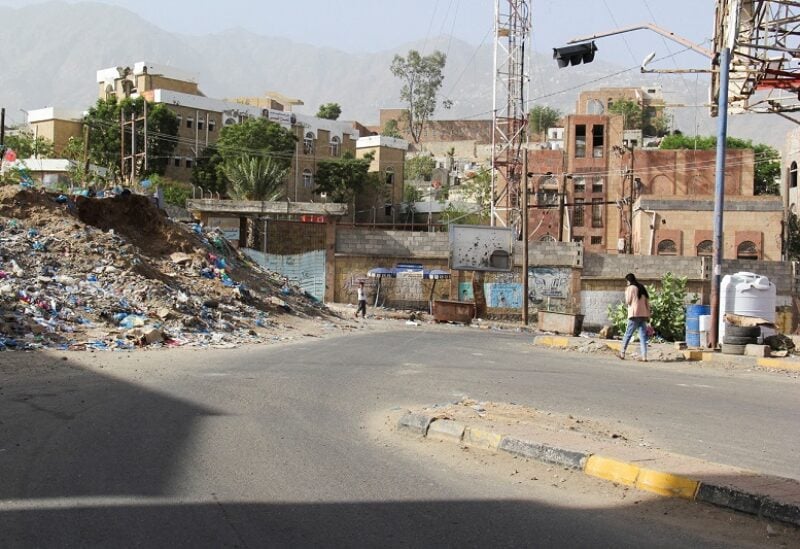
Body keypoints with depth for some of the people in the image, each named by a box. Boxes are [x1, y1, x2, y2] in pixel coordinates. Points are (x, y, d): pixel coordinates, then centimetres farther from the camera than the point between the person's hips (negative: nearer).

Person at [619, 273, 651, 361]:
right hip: (643, 314, 6)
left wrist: (626, 293, 11)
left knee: (628, 334, 4)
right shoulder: (642, 288, 14)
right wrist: (648, 315, 15)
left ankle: (622, 353, 10)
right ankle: (644, 356, -3)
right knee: (643, 336, 3)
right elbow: (647, 302, 13)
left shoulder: (630, 288, -4)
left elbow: (628, 302, -7)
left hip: (634, 315, -5)